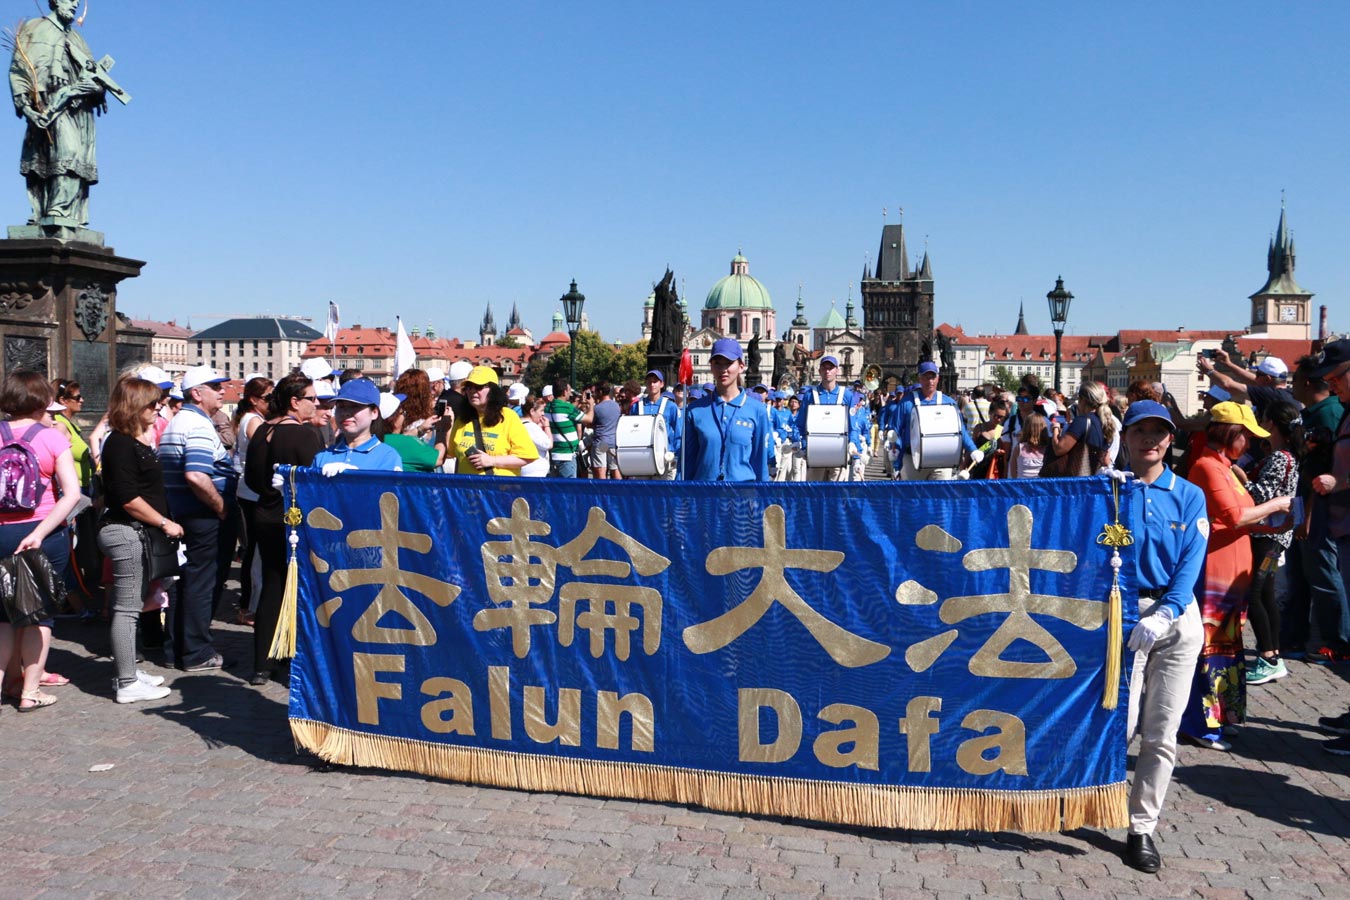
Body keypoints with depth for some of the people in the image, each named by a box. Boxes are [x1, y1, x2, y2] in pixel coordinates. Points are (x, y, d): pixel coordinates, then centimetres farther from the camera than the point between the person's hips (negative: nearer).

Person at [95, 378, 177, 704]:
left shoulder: (138, 441, 14)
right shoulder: (120, 444, -15)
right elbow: (127, 498, -21)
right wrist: (165, 523, -16)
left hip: (138, 533, 10)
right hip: (126, 533, -10)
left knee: (131, 605, 16)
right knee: (127, 608, -5)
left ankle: (128, 671, 25)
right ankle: (127, 684, 0)